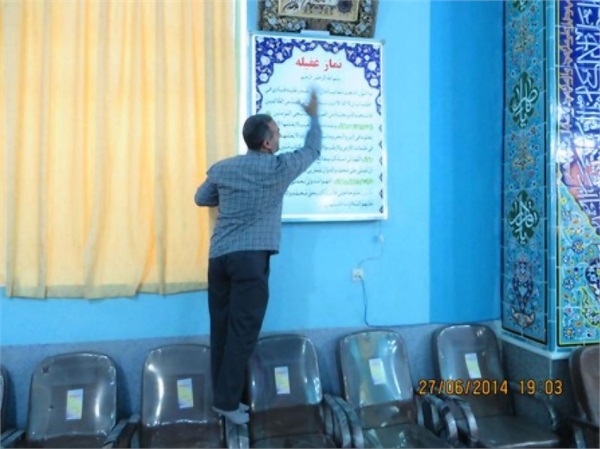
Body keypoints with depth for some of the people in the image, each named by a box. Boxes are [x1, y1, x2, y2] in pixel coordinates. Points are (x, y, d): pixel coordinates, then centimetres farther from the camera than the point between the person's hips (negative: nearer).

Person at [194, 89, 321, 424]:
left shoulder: (222, 168, 12)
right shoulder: (279, 167, 0)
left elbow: (201, 198, 26)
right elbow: (313, 151, 16)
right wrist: (314, 116, 31)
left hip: (219, 256, 6)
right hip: (251, 258, -6)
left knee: (221, 329, 11)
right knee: (242, 331, 0)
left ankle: (221, 396, 20)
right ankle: (227, 402, 6)